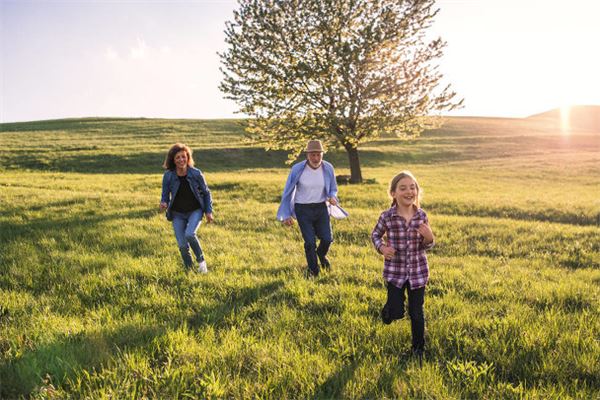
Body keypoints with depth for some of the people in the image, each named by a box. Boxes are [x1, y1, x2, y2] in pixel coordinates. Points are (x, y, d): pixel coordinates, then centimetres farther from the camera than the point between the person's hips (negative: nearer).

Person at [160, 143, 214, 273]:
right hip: (178, 214, 2)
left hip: (195, 211, -2)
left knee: (189, 234, -27)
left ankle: (201, 261, -2)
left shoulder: (196, 173, -13)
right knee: (182, 245, -5)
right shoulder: (168, 176, -12)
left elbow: (206, 193, 0)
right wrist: (163, 204, -24)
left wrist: (209, 211, -3)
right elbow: (165, 195, -1)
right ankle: (189, 269, 21)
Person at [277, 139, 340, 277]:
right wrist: (286, 215, -3)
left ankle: (321, 254, 38)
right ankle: (313, 270, 22)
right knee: (310, 242, -4)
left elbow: (333, 188, 8)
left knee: (327, 238, -1)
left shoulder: (328, 168, -8)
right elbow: (288, 192, -4)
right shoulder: (297, 169, -15)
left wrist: (332, 197, -16)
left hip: (321, 208, 3)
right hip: (303, 209, -2)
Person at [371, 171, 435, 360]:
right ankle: (388, 310, 36)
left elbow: (425, 246, 3)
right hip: (395, 270, -1)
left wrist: (429, 238, -19)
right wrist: (382, 248, -14)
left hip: (418, 270, 2)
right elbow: (375, 235, 5)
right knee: (396, 312, -2)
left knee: (416, 313, 9)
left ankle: (418, 349, 30)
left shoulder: (421, 215, -6)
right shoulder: (387, 216, -13)